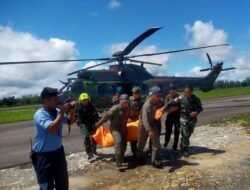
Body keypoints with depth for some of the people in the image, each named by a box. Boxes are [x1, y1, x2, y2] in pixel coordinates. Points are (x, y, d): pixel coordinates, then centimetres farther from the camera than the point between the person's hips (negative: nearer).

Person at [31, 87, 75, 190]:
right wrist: (62, 113, -27)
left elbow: (70, 121, 13)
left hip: (58, 152, 7)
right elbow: (52, 128, -36)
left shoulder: (57, 111, -2)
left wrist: (72, 110, -5)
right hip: (44, 156, -6)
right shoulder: (40, 115, -20)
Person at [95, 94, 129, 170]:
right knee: (118, 143, -20)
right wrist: (97, 125, -15)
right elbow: (106, 117, -19)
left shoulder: (127, 108, -6)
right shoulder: (115, 109, -22)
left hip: (123, 128, 6)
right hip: (115, 128, -6)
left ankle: (121, 160, 27)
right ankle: (119, 163, -20)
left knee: (124, 144, 7)